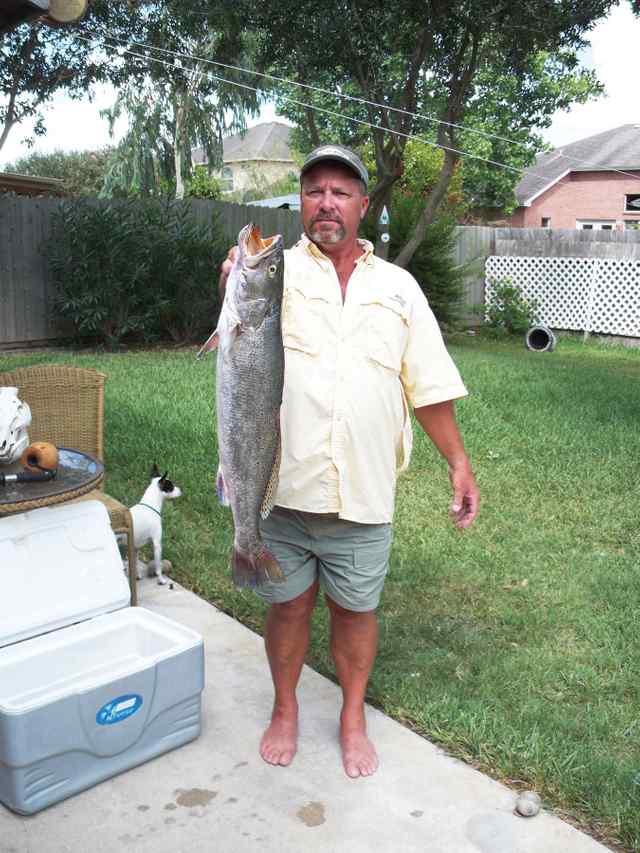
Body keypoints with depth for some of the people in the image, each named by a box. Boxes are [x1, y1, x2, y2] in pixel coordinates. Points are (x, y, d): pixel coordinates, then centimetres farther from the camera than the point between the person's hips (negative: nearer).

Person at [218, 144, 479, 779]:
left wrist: (459, 463, 5)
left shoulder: (397, 286, 7)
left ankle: (353, 718, 38)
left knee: (356, 609, 15)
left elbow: (429, 384, 9)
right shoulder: (277, 271, 0)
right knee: (288, 604, 15)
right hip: (284, 487, -1)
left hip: (364, 492, 1)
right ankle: (285, 710, 39)